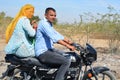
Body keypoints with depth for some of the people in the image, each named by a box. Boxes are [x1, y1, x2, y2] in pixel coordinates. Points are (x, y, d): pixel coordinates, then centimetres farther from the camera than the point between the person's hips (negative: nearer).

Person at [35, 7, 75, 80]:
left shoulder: (49, 24, 17)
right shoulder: (43, 23, -15)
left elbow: (57, 34, 17)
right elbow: (53, 37, -26)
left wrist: (70, 42, 6)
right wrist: (67, 45, -30)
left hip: (49, 49, 11)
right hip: (43, 53, -11)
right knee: (67, 61, -21)